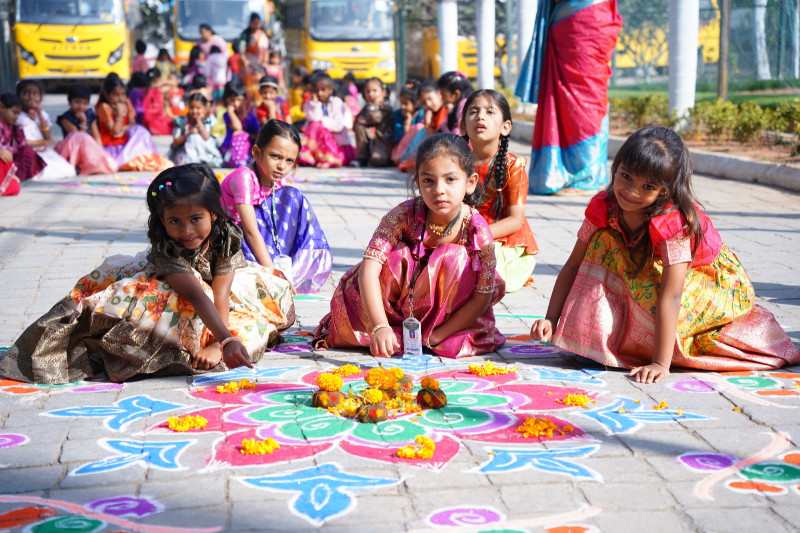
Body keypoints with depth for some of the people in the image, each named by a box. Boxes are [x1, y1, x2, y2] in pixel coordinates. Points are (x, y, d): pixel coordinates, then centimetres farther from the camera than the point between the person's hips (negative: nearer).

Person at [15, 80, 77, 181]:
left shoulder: (42, 114, 13)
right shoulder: (18, 116, -7)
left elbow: (48, 137, 1)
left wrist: (40, 116, -6)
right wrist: (43, 142, -11)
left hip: (44, 151, 6)